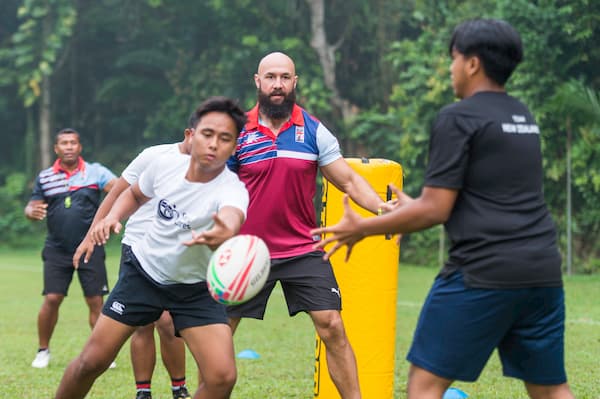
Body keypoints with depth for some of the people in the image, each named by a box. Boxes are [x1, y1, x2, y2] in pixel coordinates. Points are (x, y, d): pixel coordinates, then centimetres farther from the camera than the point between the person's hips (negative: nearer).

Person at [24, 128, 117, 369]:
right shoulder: (44, 178, 6)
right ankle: (43, 350, 11)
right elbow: (32, 207, 10)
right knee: (51, 299, -6)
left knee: (96, 302, -2)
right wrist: (32, 212, -16)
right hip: (57, 250, 1)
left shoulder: (95, 172, 0)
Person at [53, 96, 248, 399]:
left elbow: (232, 219, -55)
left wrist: (225, 233, -79)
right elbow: (134, 194, 11)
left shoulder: (232, 190, -28)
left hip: (195, 290, -2)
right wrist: (113, 216, -10)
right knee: (91, 362, 0)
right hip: (143, 271, 3)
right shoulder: (165, 165, -14)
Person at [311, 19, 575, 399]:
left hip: (483, 272, -8)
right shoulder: (524, 117, 18)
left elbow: (436, 210, -9)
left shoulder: (459, 118, -6)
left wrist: (361, 228, 2)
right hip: (542, 271, 8)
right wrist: (413, 208, 36)